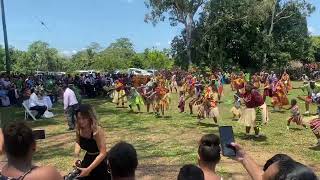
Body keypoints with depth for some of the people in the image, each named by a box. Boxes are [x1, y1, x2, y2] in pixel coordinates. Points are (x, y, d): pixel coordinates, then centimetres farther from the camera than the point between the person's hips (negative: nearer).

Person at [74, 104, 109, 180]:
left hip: (100, 162, -5)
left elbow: (103, 153, -30)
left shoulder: (97, 131, -28)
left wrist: (88, 169, -32)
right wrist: (76, 156, -9)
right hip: (87, 159, 6)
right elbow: (78, 142, 9)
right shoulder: (78, 129, -12)